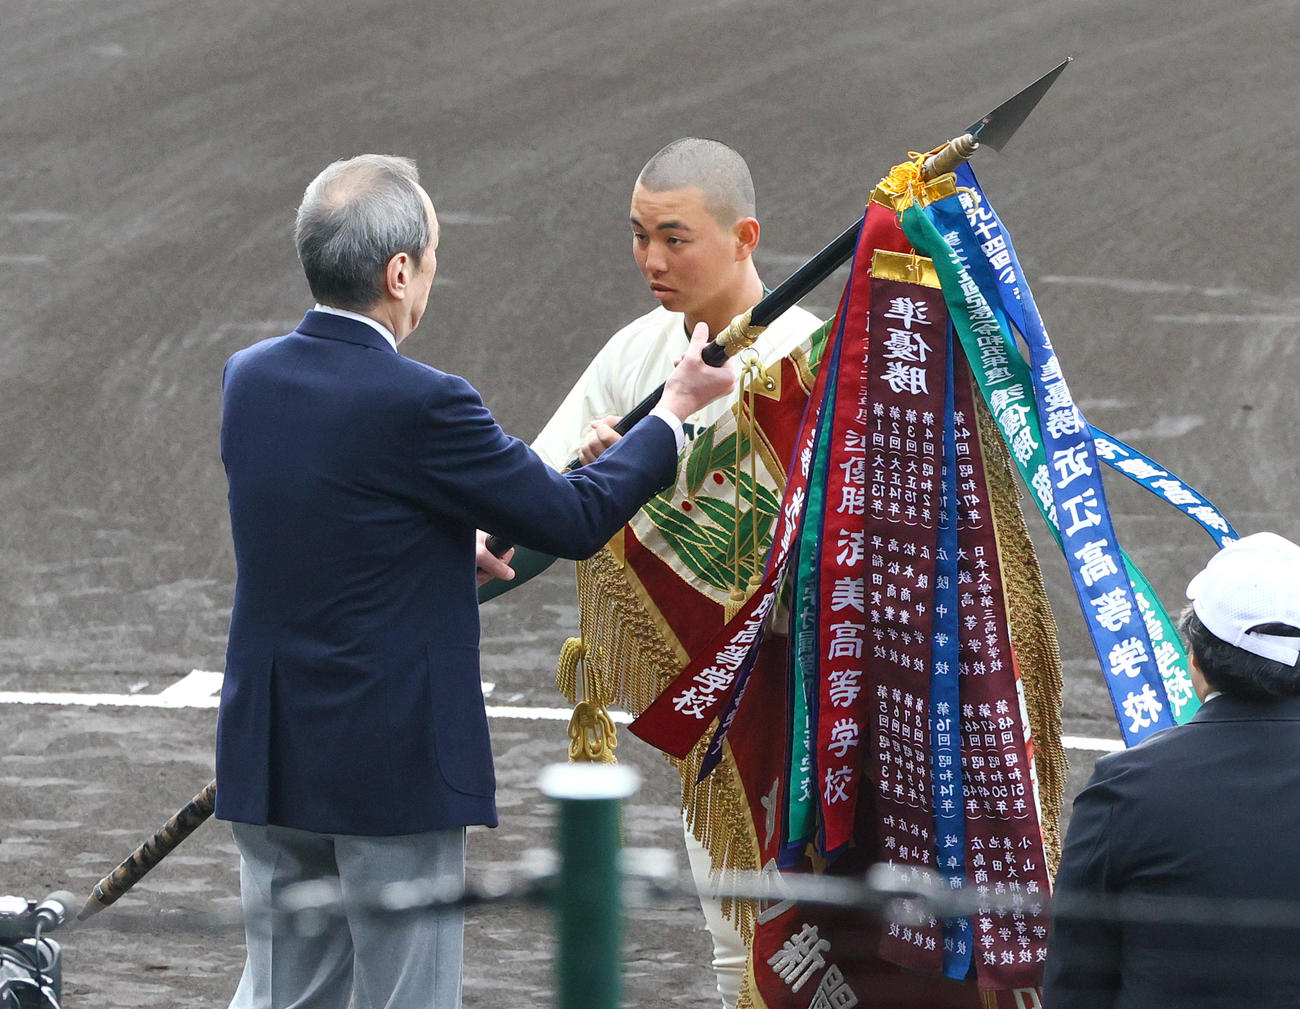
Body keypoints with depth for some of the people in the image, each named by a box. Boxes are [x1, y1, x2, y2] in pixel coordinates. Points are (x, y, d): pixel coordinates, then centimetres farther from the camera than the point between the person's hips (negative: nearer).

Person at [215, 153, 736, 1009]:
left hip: (269, 752, 7)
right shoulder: (419, 405, -19)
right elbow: (576, 521, -10)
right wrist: (677, 411, 3)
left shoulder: (249, 379, 2)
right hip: (392, 763, -7)